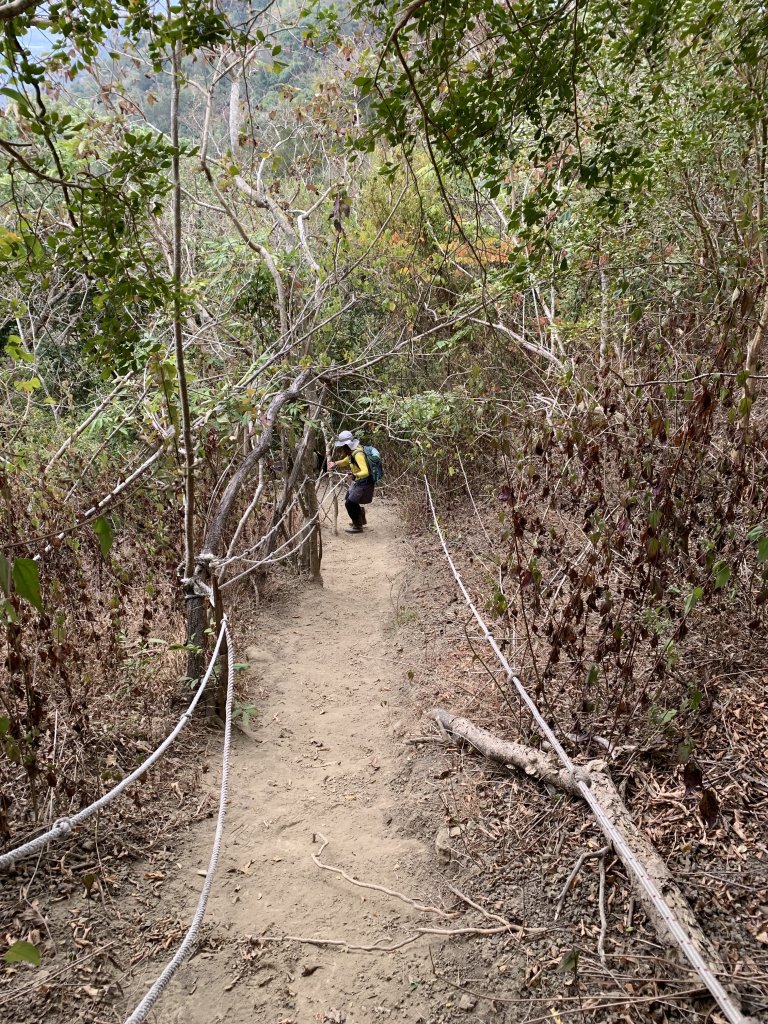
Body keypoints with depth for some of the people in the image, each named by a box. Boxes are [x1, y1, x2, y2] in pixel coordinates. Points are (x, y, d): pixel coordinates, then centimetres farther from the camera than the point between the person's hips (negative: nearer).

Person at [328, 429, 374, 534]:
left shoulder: (358, 454, -28)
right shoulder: (352, 452, 2)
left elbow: (365, 472, -38)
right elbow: (346, 461, 23)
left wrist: (355, 475, -55)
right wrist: (335, 464, 4)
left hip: (365, 484, -10)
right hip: (359, 483, 10)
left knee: (349, 503, -6)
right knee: (349, 499, 23)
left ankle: (357, 526, 10)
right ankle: (361, 519, 40)